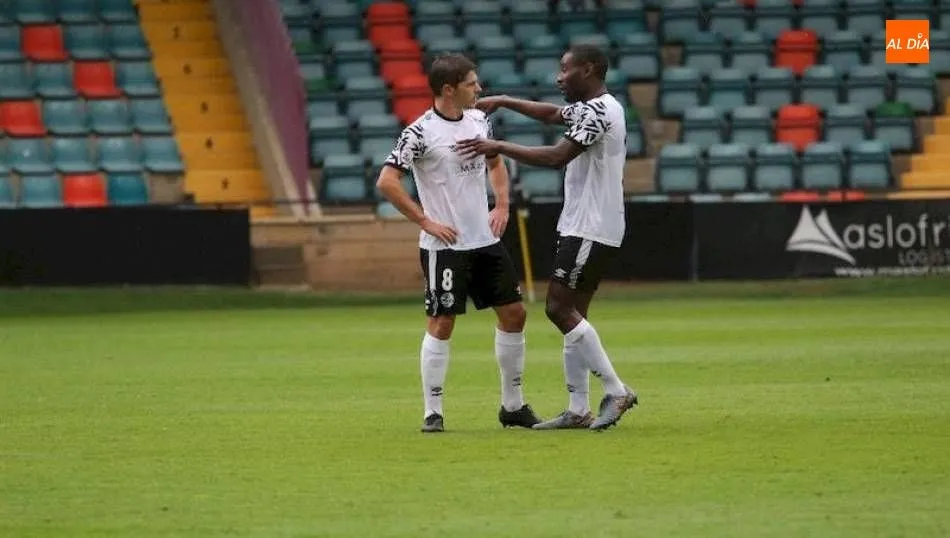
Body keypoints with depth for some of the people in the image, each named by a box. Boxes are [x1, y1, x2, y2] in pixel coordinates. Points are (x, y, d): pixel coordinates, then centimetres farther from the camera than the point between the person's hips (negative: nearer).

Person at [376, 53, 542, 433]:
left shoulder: (478, 120, 6)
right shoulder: (421, 132, -15)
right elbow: (387, 182, -17)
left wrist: (502, 205, 11)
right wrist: (426, 222, -16)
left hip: (486, 239, 7)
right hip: (444, 245, -7)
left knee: (514, 313, 8)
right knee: (442, 323, -6)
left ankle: (513, 405, 19)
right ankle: (433, 413, 3)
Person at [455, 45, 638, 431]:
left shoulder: (597, 111, -16)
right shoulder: (590, 108, 16)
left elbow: (557, 156, -26)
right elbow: (552, 114, 35)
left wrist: (499, 147, -21)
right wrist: (502, 102, 29)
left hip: (590, 231, -10)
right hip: (581, 227, 10)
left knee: (560, 309, -12)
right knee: (571, 313, 8)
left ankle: (616, 391, -10)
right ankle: (579, 411, 8)